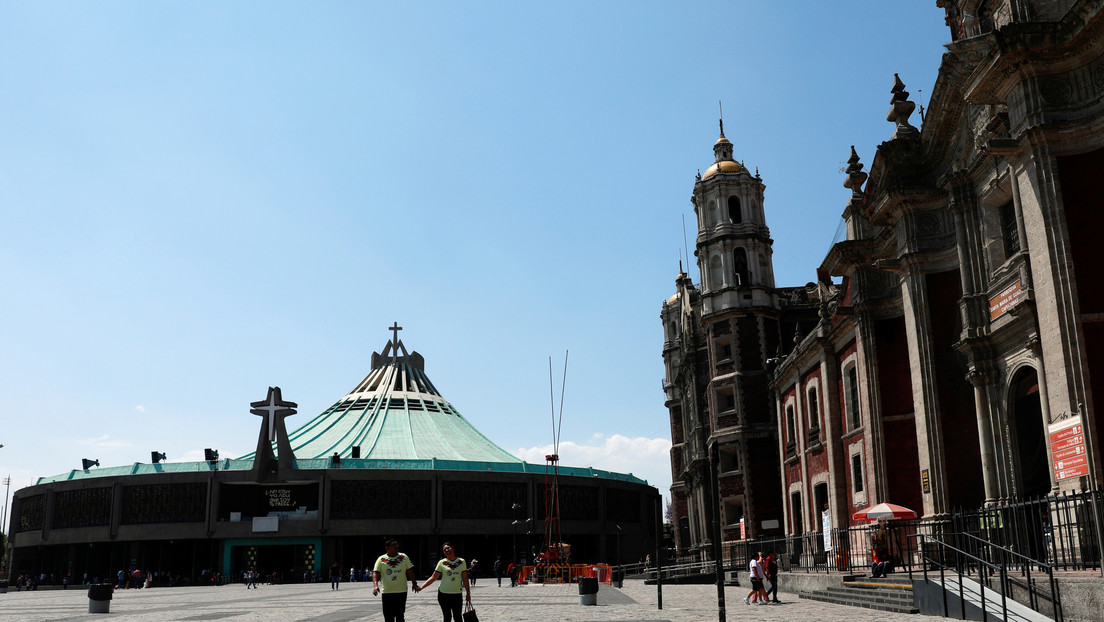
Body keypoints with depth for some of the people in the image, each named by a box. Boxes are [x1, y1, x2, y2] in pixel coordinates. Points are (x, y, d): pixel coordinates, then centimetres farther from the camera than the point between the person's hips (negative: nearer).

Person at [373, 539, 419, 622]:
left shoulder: (404, 557, 7)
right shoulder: (381, 559, 1)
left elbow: (410, 571, 11)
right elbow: (375, 573, -7)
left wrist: (414, 583, 6)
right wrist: (375, 585, -22)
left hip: (401, 591, 1)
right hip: (387, 592, 0)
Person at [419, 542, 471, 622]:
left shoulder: (461, 561, 4)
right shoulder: (442, 563, 0)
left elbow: (465, 579, 6)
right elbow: (433, 578, -1)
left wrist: (468, 593, 5)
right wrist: (421, 587, -10)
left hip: (457, 594, 1)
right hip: (443, 594, -1)